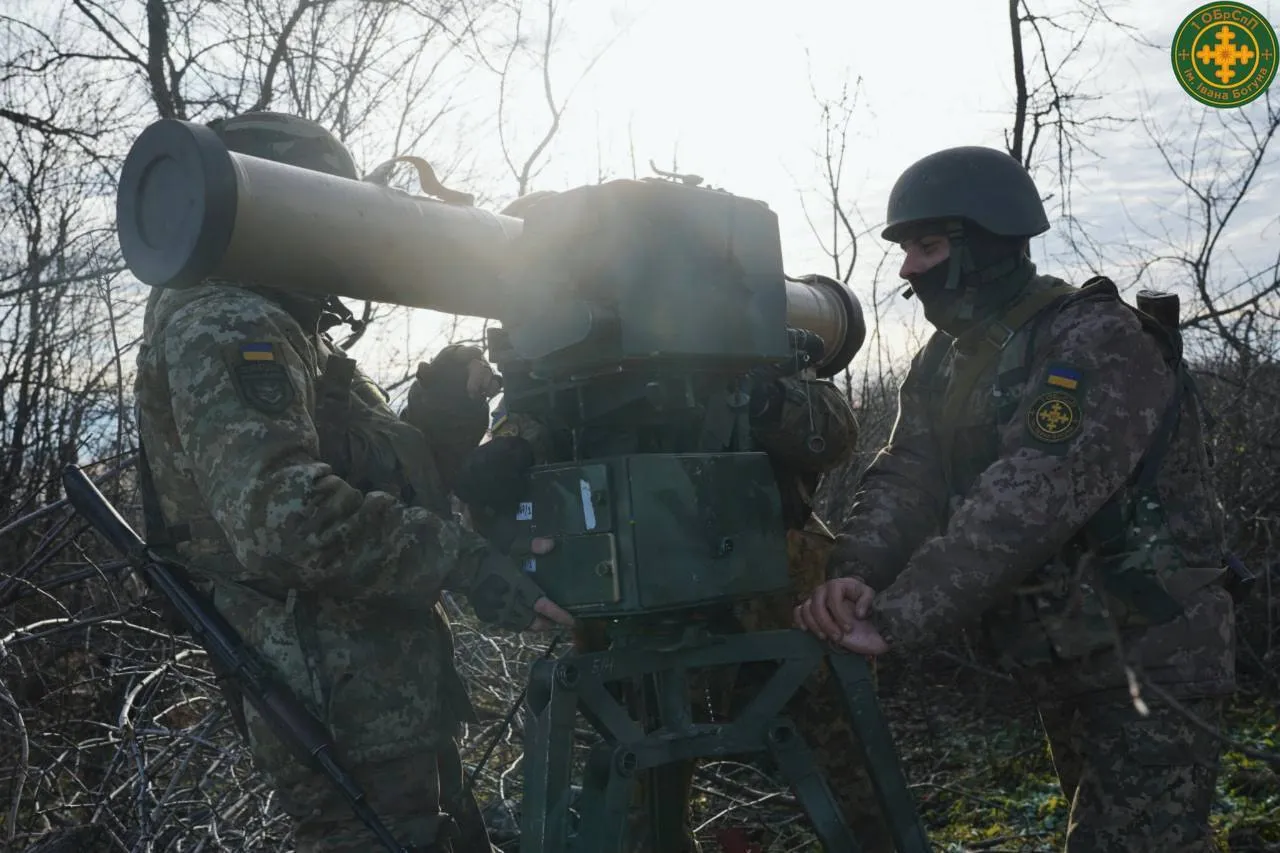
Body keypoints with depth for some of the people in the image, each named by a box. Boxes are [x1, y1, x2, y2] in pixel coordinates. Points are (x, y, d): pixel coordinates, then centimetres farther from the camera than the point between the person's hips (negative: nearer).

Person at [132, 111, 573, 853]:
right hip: (357, 720, -10)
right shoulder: (223, 328, -13)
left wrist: (444, 415, 3)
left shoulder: (286, 340, 19)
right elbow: (282, 516, -29)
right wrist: (462, 559, -23)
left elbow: (383, 491, 19)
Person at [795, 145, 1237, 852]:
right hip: (1055, 663, 8)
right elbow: (903, 478, -4)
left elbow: (1024, 505, -31)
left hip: (1148, 660, -8)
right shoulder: (942, 363, 7)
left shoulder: (1097, 343, -20)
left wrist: (893, 620, -34)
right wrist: (854, 577, -24)